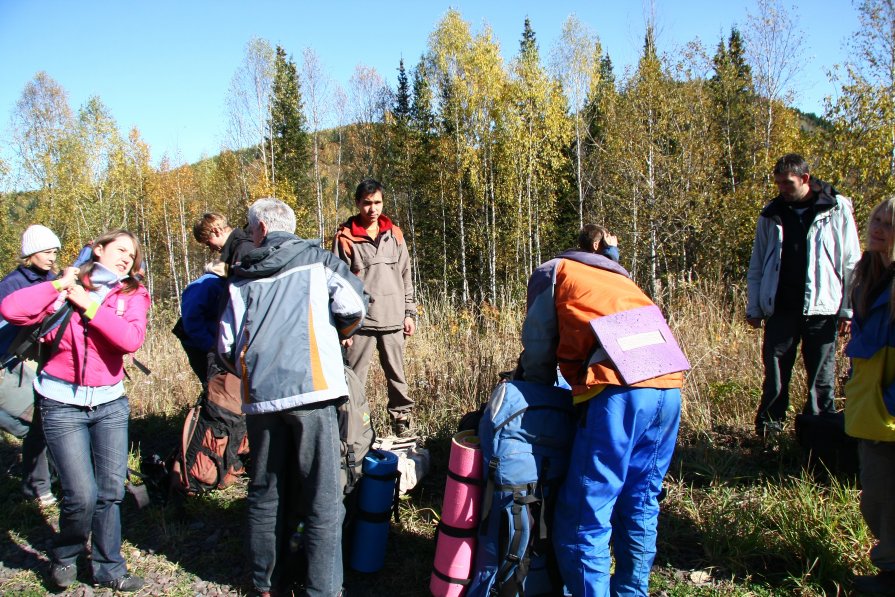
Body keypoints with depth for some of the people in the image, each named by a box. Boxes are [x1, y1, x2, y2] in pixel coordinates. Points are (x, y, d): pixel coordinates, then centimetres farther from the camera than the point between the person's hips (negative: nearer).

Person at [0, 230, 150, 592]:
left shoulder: (132, 296, 2)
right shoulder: (66, 288, -1)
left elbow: (132, 339, -18)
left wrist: (89, 304, -15)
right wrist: (60, 284, -13)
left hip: (110, 403, 2)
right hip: (62, 403, -2)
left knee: (111, 491, 7)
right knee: (81, 495, -7)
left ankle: (108, 568, 26)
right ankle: (65, 557, 23)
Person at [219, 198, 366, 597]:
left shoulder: (242, 277, 12)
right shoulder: (317, 261, 7)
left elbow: (227, 345, 8)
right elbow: (353, 306, -5)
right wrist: (338, 333, 16)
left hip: (260, 398, 3)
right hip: (310, 389, -3)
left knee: (265, 493, 17)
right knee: (322, 498, 3)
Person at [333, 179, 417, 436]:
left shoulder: (394, 234, 10)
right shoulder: (345, 237, -2)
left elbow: (405, 276, 14)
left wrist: (409, 312, 9)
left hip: (393, 320, 3)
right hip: (360, 321, -3)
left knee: (397, 375, 11)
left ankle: (402, 418, 23)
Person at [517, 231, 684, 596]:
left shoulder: (552, 273, 17)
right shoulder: (616, 276, 35)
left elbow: (537, 358, 15)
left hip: (620, 388, -7)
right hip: (668, 388, 8)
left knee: (584, 516, 0)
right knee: (640, 506, 20)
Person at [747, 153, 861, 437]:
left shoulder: (836, 209, 1)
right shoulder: (771, 214, 9)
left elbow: (851, 263, 1)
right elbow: (757, 266, 12)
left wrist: (848, 308, -3)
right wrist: (754, 307, 7)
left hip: (822, 307, -2)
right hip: (780, 308, 2)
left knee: (822, 377, 5)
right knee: (775, 373, 4)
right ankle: (768, 428, 14)